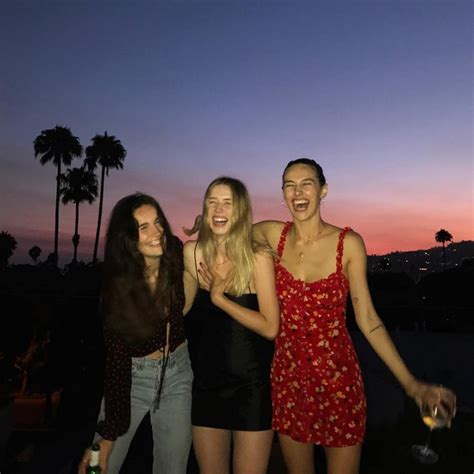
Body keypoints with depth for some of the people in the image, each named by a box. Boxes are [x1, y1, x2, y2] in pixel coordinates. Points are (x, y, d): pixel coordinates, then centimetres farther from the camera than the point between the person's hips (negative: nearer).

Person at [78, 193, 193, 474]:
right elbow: (117, 359, -17)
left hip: (178, 374, 2)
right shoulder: (119, 285, -19)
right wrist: (108, 435, -15)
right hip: (132, 377, -2)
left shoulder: (178, 256, -14)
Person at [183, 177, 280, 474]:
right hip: (207, 383, 4)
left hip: (252, 386, -3)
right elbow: (181, 309, 9)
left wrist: (220, 298, -18)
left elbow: (270, 328, -17)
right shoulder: (193, 252, -3)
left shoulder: (258, 258, -14)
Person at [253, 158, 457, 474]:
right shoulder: (274, 234, -4)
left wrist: (411, 384, -8)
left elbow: (367, 318, -6)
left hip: (339, 377, -2)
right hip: (288, 375, 2)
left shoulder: (348, 243, -10)